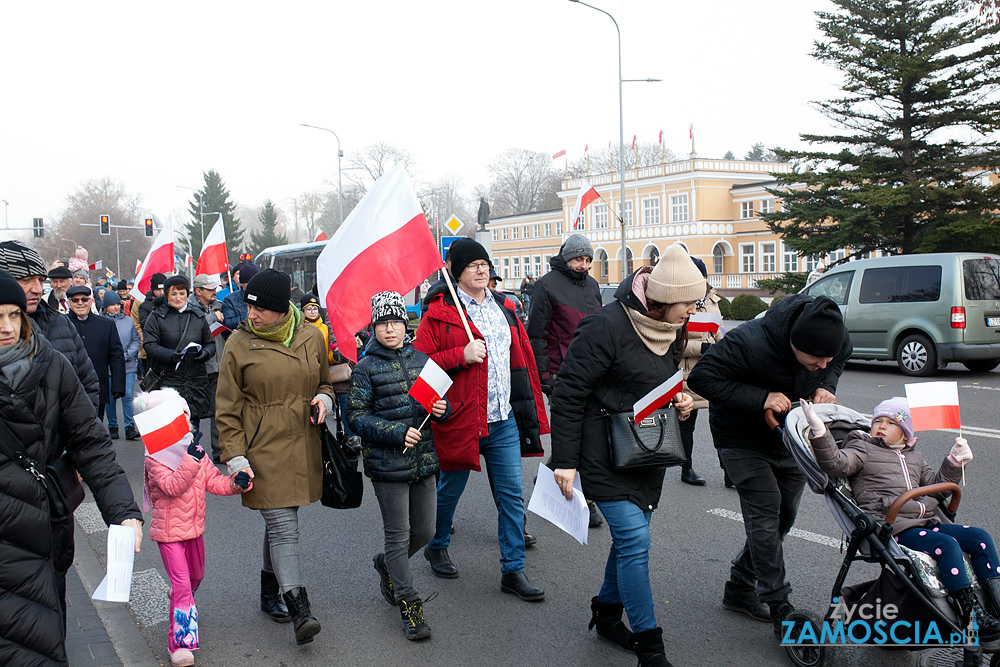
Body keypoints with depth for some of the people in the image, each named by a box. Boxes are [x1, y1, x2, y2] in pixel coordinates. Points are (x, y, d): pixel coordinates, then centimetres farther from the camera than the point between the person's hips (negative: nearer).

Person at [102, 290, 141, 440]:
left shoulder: (128, 320, 6)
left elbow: (135, 340, 8)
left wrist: (127, 355, -5)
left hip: (128, 365, 1)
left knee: (128, 396, -4)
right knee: (111, 397, 5)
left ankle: (130, 428, -2)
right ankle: (112, 427, 17)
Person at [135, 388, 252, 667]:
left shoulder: (194, 451, 4)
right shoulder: (154, 458, -18)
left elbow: (212, 480, 5)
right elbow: (172, 487, -32)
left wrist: (234, 484, -13)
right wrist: (191, 460, -41)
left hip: (194, 528, 7)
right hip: (169, 530, -7)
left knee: (196, 576, 24)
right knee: (182, 584, -11)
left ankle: (179, 600, 56)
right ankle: (180, 643, -4)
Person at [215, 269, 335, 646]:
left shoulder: (311, 337, 5)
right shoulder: (239, 344, -4)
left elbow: (326, 381, 21)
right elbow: (227, 409, -1)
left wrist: (324, 399, -3)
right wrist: (235, 457, -8)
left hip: (303, 447, 4)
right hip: (263, 449, -4)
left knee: (280, 522, 14)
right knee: (283, 528, -9)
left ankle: (269, 593, 33)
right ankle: (300, 611, -8)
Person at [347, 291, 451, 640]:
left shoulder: (422, 359, 8)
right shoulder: (366, 368, -5)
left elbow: (438, 400, 19)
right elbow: (356, 417, -8)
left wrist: (442, 409, -5)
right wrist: (397, 433, -18)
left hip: (423, 460, 5)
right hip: (387, 464, -5)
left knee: (425, 531, 12)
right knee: (398, 534, 2)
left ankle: (387, 565, 40)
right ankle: (408, 602, 16)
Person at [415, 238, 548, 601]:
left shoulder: (503, 308, 11)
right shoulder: (439, 312, -7)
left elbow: (522, 358, 15)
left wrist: (532, 407, 12)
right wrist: (461, 356, -22)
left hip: (504, 420, 5)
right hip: (460, 418, -4)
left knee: (512, 494, 4)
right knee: (450, 490, 14)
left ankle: (513, 570, 14)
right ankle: (437, 547, 39)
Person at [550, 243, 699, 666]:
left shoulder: (669, 330, 6)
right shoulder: (606, 326, -20)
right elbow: (568, 394, -17)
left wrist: (680, 403, 1)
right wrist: (564, 461, -16)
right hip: (606, 453, -8)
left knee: (630, 536, 15)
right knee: (634, 540, -11)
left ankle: (607, 612, 37)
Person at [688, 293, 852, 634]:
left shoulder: (835, 337, -19)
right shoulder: (749, 342, -36)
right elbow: (701, 377, -32)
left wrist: (826, 386, -16)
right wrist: (759, 398, -37)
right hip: (742, 436, -6)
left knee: (784, 514, 11)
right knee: (765, 510, -14)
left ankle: (739, 587, 26)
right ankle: (780, 608, -6)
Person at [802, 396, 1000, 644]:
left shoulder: (914, 456, 27)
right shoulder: (862, 449, 6)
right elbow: (836, 463, -12)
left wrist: (954, 461, 17)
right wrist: (819, 431, -28)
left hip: (926, 522, 7)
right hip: (892, 528, -7)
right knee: (947, 545, -27)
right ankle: (974, 619, -26)